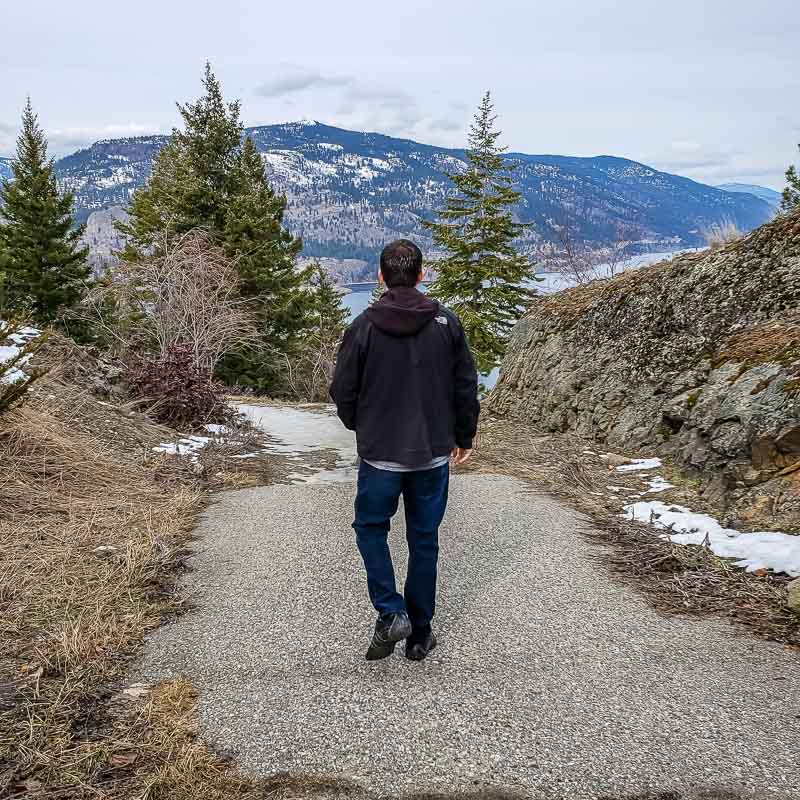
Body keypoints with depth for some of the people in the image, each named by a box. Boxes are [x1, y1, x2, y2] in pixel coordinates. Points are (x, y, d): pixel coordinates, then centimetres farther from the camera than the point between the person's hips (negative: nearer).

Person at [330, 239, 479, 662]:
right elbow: (466, 386, 2)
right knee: (424, 539, 13)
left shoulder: (363, 326, -8)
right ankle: (420, 634, 21)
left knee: (371, 529, 18)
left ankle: (390, 613, 3)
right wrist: (464, 437, 15)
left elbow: (343, 392, -3)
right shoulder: (446, 323, -3)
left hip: (379, 452, -2)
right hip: (433, 452, 2)